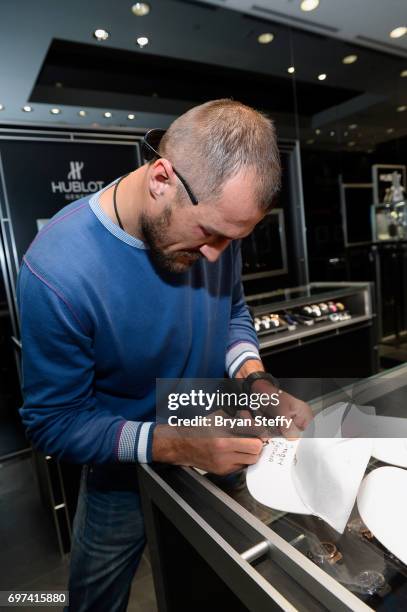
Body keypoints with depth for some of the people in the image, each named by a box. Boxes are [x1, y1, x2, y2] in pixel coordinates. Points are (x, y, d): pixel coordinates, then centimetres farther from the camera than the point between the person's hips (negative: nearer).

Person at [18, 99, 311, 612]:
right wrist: (176, 446, -33)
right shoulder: (56, 271, -33)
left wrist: (251, 374, -20)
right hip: (124, 480, -3)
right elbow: (55, 421, -23)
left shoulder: (214, 220, -17)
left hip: (218, 456, 4)